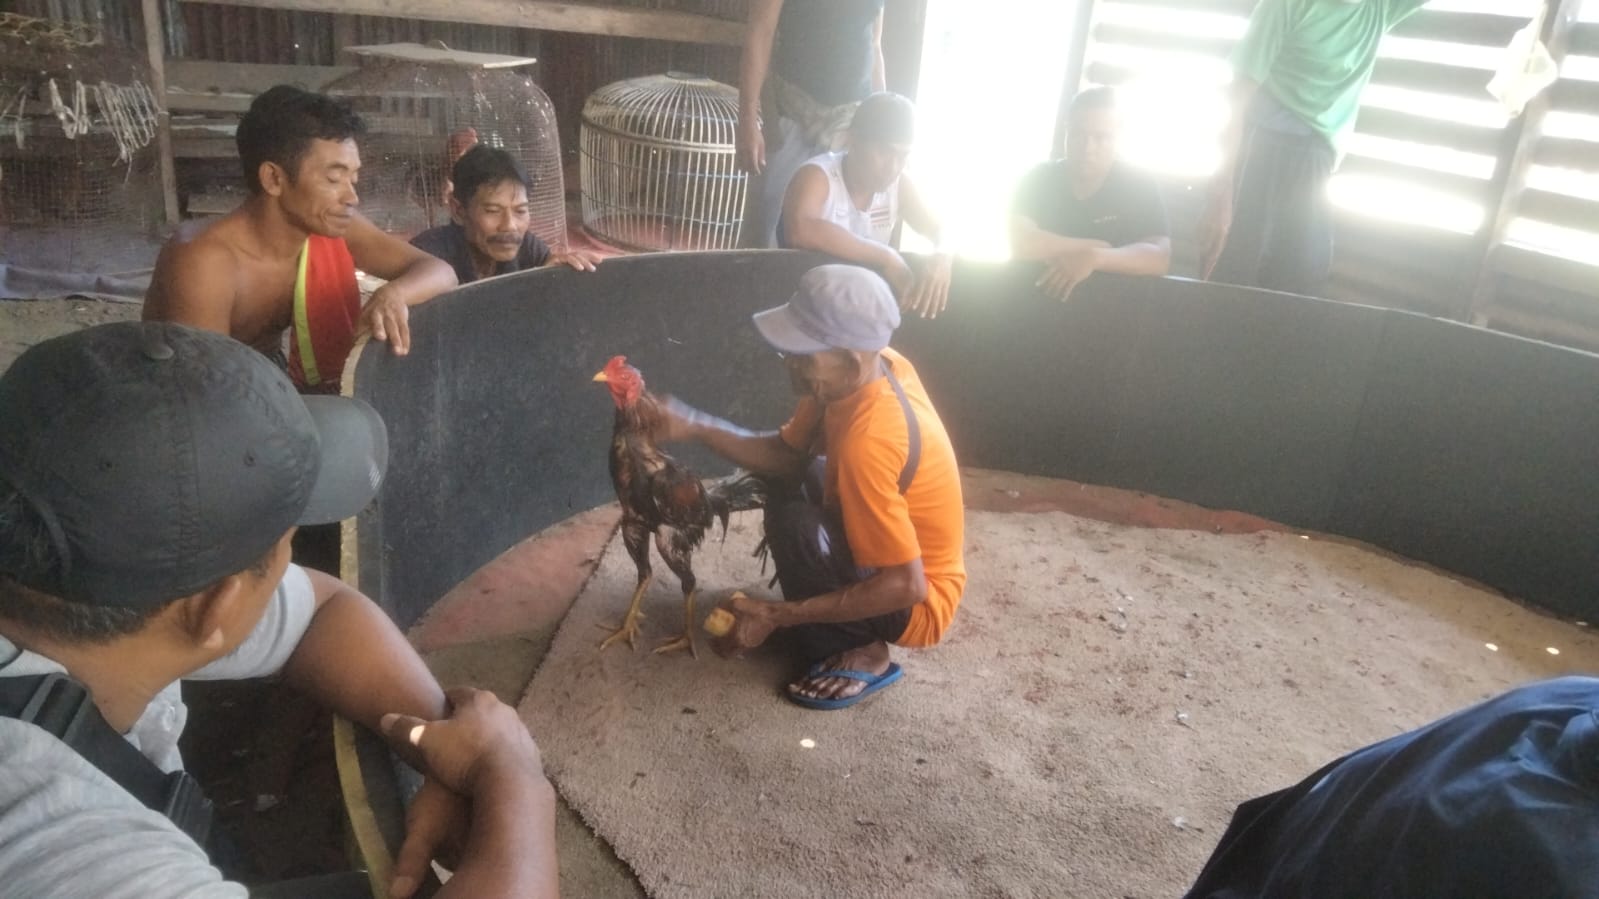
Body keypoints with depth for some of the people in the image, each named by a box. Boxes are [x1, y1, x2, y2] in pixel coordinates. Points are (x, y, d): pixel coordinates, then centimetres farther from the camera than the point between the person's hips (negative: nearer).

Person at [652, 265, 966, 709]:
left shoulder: (869, 441, -36)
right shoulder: (874, 368, -11)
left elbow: (905, 585, -33)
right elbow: (786, 452, 0)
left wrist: (776, 616, -29)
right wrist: (695, 428, -14)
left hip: (919, 603, -8)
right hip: (888, 550, 8)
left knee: (795, 523, -29)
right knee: (783, 474, 13)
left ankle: (860, 655, -8)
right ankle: (831, 601, 18)